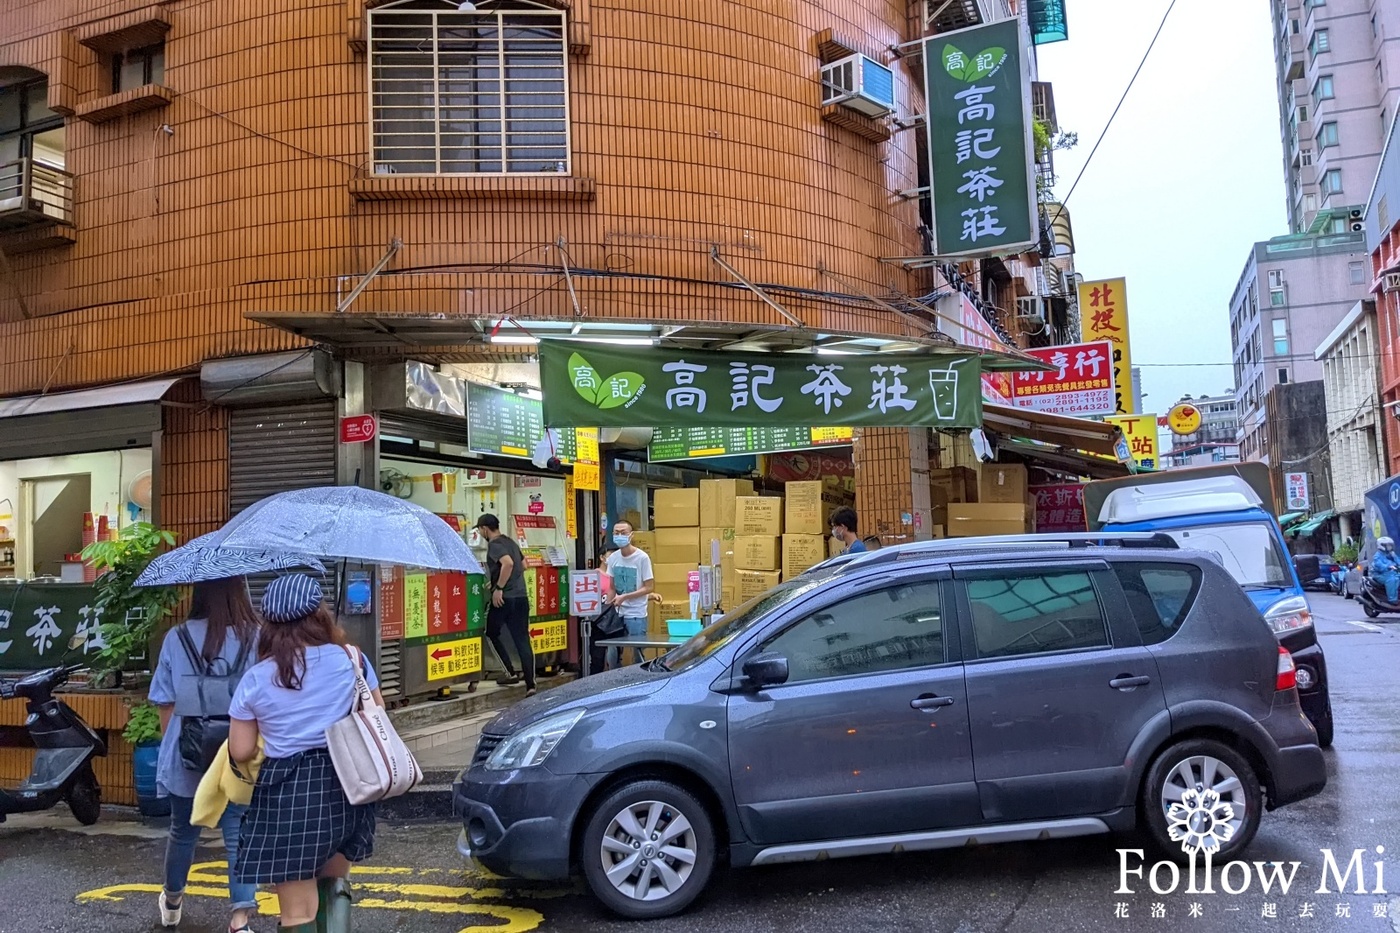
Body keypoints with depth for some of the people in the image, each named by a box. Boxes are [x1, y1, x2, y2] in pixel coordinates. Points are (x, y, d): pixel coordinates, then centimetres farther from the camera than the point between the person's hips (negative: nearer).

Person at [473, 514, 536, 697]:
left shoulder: (494, 545, -9)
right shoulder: (510, 542, 17)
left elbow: (508, 563, -26)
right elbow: (523, 565, 27)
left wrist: (499, 587, -20)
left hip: (504, 598, -7)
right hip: (521, 597, 7)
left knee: (491, 635, 14)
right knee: (522, 640, 3)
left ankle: (510, 673, 9)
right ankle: (530, 685, -3)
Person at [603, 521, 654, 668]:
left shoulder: (642, 558, -9)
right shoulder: (613, 558, 6)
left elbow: (649, 587, -9)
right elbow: (612, 588, 14)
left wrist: (624, 597, -15)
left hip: (636, 616, -5)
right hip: (617, 614, 5)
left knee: (637, 657, -2)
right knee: (612, 657, 7)